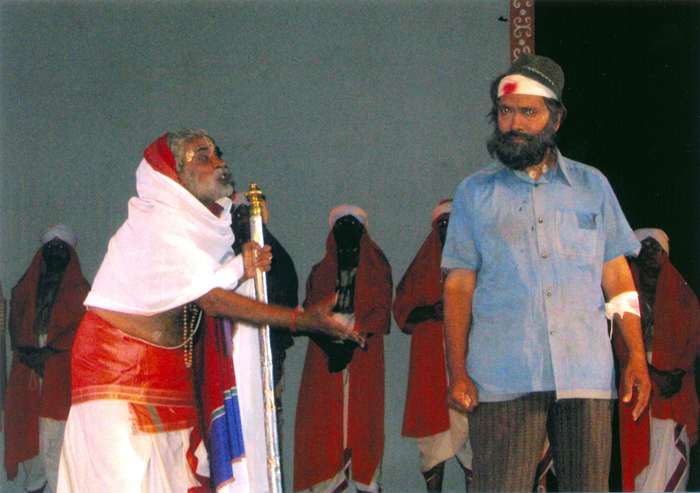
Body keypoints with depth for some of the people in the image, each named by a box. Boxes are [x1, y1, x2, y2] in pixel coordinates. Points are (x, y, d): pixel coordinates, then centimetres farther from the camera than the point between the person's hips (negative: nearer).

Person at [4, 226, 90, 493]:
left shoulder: (79, 288, 9)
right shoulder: (26, 285, 20)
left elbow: (81, 326, -2)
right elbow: (15, 321, 13)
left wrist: (49, 351, -12)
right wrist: (25, 349, -6)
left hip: (60, 364, -3)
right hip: (28, 361, 3)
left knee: (55, 421, -12)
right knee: (26, 421, -3)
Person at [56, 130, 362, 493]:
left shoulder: (195, 221, 9)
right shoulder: (156, 225, -19)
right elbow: (211, 301, -22)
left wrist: (241, 270, -12)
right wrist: (303, 319, -23)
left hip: (171, 366, 8)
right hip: (119, 364, -8)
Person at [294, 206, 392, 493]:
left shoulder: (376, 269, 12)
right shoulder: (320, 272, 18)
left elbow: (381, 311, 1)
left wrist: (353, 340, -14)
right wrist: (331, 345, -12)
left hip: (364, 352, -2)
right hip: (326, 352, 2)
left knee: (362, 414, -7)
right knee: (326, 417, -7)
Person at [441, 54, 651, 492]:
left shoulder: (592, 185, 13)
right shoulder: (475, 193, 11)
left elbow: (617, 275, 13)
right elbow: (459, 285, 7)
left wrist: (637, 358, 4)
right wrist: (457, 373, -2)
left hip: (587, 375, 1)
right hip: (503, 381, -1)